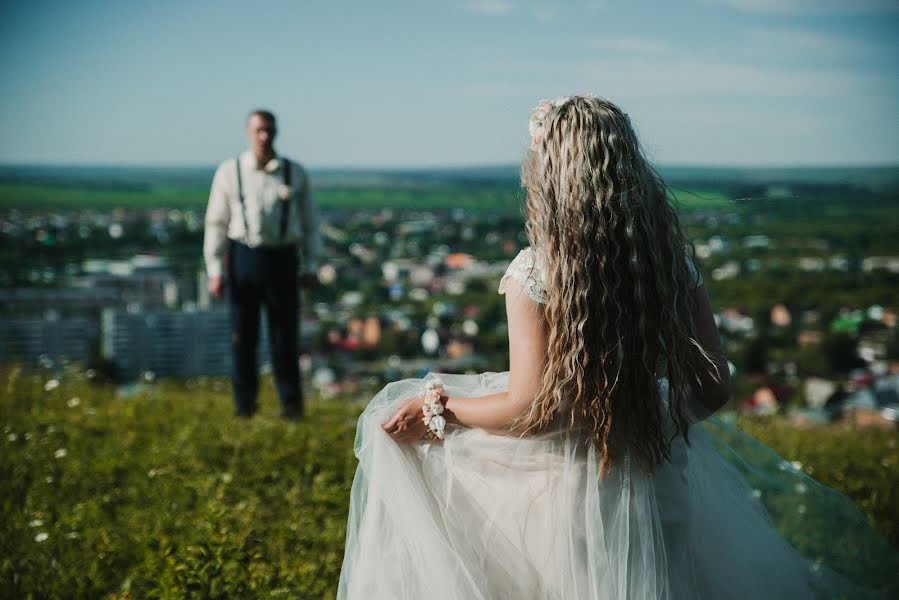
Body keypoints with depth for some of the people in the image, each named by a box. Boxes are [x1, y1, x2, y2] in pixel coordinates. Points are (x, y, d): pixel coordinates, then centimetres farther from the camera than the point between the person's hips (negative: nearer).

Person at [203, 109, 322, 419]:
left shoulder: (295, 173, 5)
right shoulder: (230, 171, 3)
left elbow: (309, 223, 9)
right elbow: (216, 223, 4)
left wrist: (311, 267, 3)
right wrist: (215, 271, -2)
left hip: (281, 259, 0)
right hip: (243, 257, 0)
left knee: (284, 334, 2)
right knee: (243, 336, 4)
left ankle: (291, 403, 13)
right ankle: (245, 403, 16)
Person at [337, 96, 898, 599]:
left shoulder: (534, 272, -19)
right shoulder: (674, 262, -7)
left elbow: (529, 409, -20)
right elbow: (714, 386, -1)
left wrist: (435, 407, -6)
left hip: (563, 484, -3)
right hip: (657, 472, 4)